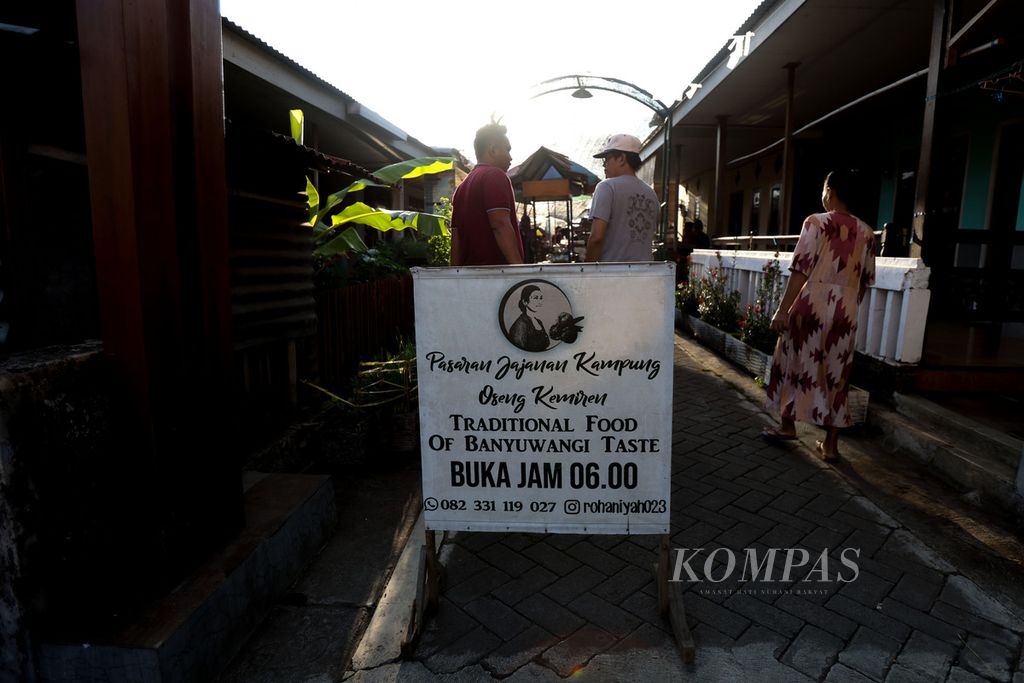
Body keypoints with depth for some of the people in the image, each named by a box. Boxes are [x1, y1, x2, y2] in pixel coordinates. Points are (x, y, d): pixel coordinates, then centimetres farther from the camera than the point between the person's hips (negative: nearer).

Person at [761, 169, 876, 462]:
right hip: (845, 312, 4)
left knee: (796, 362, 12)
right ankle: (831, 443, 13)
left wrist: (783, 309, -12)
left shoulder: (816, 223, -6)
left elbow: (801, 270, -13)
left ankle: (787, 425, 21)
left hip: (812, 306, -4)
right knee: (836, 375, 8)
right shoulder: (866, 232, 9)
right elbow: (866, 280, 13)